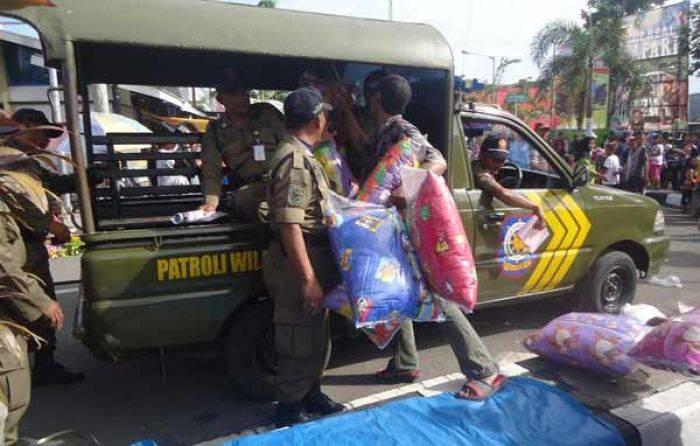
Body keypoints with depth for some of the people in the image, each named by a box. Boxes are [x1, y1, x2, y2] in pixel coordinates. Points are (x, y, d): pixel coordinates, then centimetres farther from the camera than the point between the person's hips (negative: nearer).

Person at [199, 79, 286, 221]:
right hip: (250, 187, 0)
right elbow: (211, 169, 7)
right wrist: (211, 202, -11)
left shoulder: (266, 112, 14)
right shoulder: (215, 130, 14)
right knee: (243, 199, -36)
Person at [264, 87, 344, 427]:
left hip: (314, 256, 10)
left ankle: (311, 394, 38)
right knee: (301, 340, 4)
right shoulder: (294, 159, -19)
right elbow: (289, 224, -26)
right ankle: (288, 410, 22)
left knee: (316, 333, 21)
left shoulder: (303, 155, 13)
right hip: (298, 262, -10)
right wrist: (308, 279, -26)